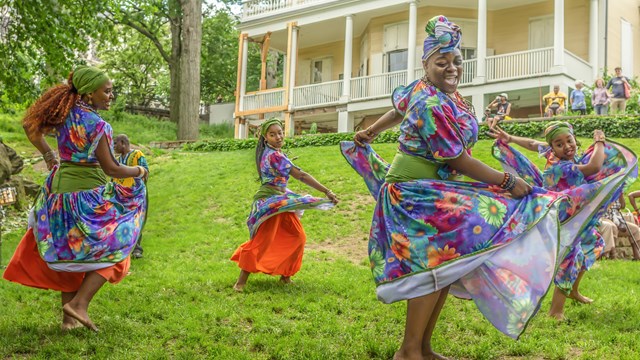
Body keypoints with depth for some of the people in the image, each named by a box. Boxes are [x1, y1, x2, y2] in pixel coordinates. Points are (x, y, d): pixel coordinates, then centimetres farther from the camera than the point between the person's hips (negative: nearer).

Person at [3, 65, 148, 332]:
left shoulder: (64, 115, 4)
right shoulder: (96, 125, -17)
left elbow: (31, 127, 18)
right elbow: (110, 169, -15)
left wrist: (48, 154, 27)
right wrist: (138, 171, 2)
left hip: (59, 189, 7)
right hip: (88, 193, -7)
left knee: (68, 253, 16)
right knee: (112, 250, 8)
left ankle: (68, 318, 23)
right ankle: (79, 303, -5)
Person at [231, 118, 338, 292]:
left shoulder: (266, 152, 11)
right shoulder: (275, 155, -18)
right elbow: (301, 175, -22)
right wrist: (327, 191, -22)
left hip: (279, 202, 10)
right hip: (270, 203, -10)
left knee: (297, 237, 12)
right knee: (262, 242, -9)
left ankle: (285, 275, 21)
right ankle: (241, 281, -2)